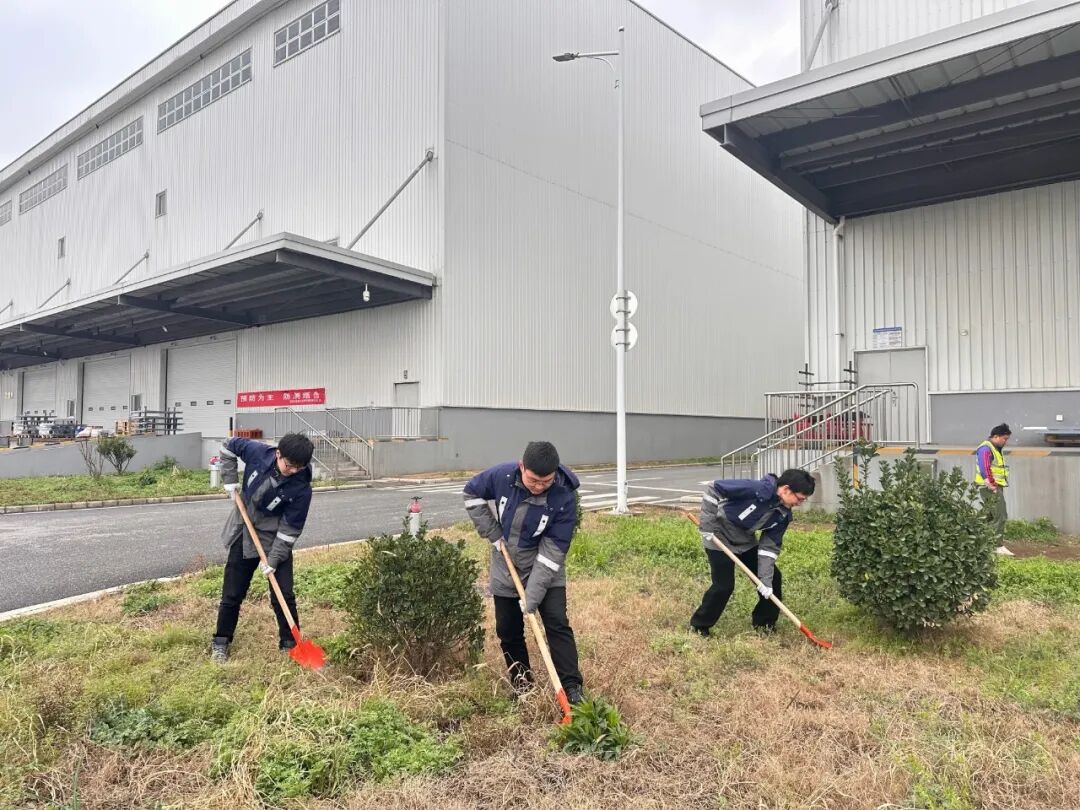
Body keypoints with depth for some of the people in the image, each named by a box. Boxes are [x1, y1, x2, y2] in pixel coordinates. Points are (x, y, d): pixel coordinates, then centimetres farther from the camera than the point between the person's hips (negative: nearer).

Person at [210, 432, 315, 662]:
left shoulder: (301, 488, -26)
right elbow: (229, 446, 0)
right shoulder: (258, 452, -21)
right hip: (244, 534, 2)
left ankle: (290, 644, 16)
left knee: (283, 596, -2)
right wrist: (230, 480, -7)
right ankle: (221, 642, 29)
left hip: (275, 539, -2)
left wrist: (274, 560, -19)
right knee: (232, 593, 12)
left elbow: (290, 528, -19)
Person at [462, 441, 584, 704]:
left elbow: (553, 550, -26)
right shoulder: (502, 475, -22)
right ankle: (521, 682, 29)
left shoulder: (564, 497, -28)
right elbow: (472, 493, -2)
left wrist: (532, 596, -27)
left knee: (557, 624, -9)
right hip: (505, 568, 3)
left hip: (545, 571, -2)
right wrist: (492, 533, -9)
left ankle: (572, 688, -1)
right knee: (507, 630, 11)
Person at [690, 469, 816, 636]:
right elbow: (714, 489, -28)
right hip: (720, 538, -7)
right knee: (724, 586, -11)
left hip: (746, 541, 8)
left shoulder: (783, 514, -9)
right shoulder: (757, 489, -32)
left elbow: (770, 546, -5)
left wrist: (765, 579, -13)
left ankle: (764, 623, 24)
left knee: (773, 579, 5)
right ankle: (699, 625, 9)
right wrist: (708, 526, -25)